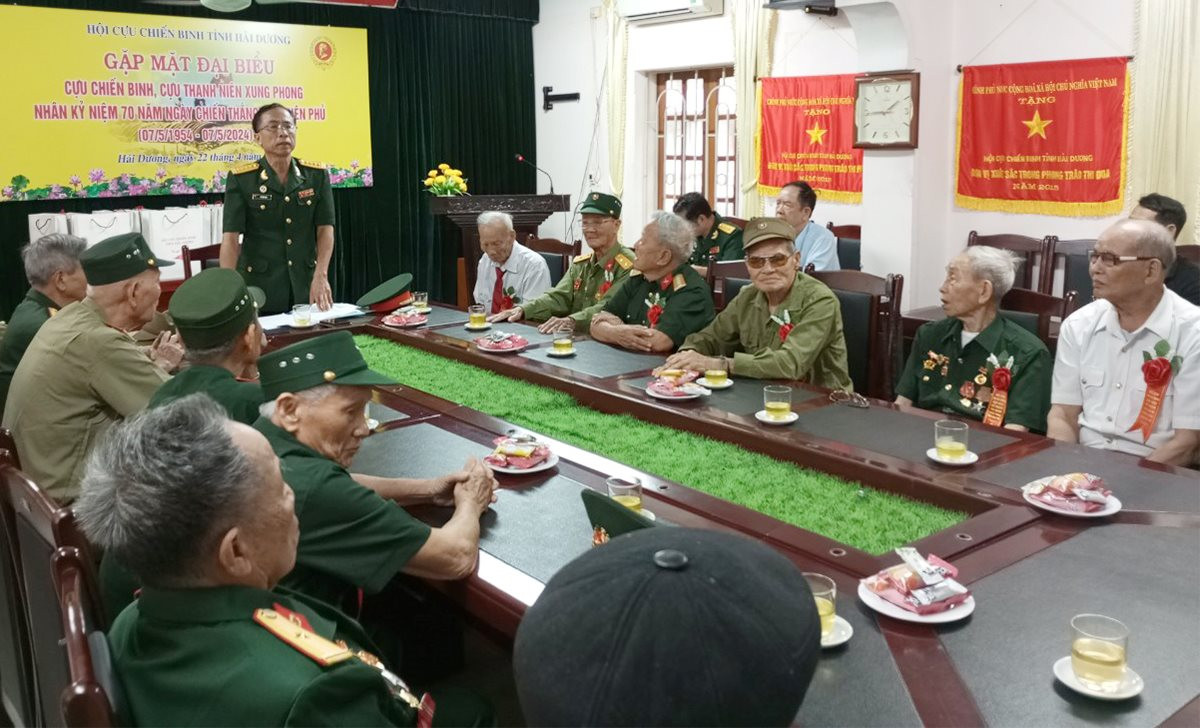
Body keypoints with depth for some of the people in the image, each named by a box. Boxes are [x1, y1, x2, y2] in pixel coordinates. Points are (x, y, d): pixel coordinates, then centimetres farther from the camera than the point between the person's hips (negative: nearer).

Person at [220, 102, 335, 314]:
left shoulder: (317, 175, 2)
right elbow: (231, 236, -11)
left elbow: (325, 228, -2)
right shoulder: (241, 179, -5)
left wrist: (321, 276, -16)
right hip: (259, 287, -2)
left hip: (306, 284, 2)